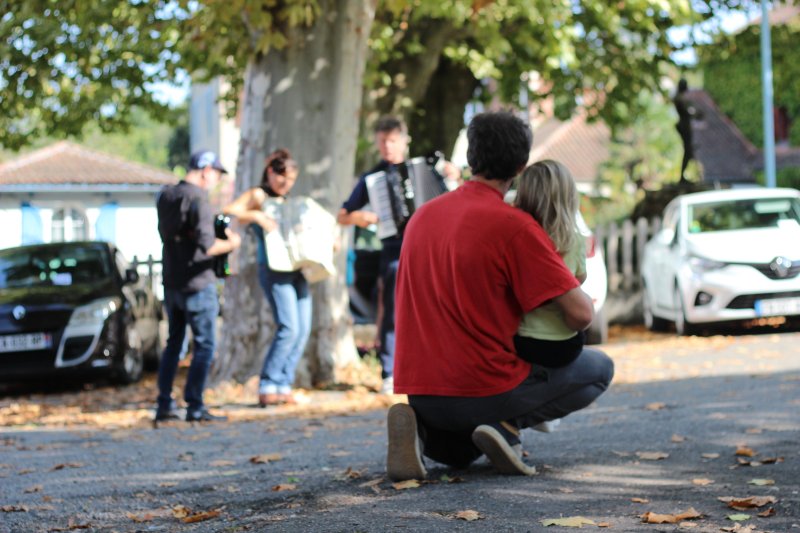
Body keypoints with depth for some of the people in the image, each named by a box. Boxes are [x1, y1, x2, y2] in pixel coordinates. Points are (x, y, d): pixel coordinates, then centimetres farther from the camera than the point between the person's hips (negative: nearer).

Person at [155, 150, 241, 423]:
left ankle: (164, 405, 14)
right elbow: (207, 245, -25)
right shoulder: (198, 198, -17)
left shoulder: (165, 196, 8)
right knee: (205, 345, 0)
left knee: (174, 343, 15)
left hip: (171, 283, 8)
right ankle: (195, 407, -1)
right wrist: (231, 244, -6)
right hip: (197, 284, -8)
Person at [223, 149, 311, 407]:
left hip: (296, 269, 7)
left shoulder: (287, 202, 20)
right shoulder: (258, 196, 0)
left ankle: (283, 385, 6)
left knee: (303, 330, 0)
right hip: (273, 268, -7)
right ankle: (267, 387, -8)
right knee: (289, 328, -17)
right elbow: (228, 211, -15)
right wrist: (256, 216, -28)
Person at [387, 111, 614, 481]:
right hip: (485, 390, -6)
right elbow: (581, 314, -13)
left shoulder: (423, 215, 9)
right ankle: (508, 426, -6)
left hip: (417, 391, 6)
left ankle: (420, 430, 2)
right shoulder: (513, 225, -13)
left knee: (460, 453, 38)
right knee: (599, 368, 15)